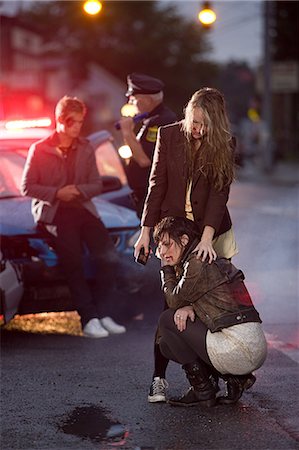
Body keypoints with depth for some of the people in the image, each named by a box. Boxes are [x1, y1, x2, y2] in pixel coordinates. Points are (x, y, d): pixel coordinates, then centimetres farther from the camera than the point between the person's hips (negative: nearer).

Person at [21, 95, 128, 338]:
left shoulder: (86, 149, 13)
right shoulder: (39, 149, 2)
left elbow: (96, 184, 13)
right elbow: (27, 187, 0)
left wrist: (79, 190, -9)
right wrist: (57, 193, -13)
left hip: (82, 207, 4)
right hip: (51, 210, -4)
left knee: (108, 256, -16)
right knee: (73, 261, -24)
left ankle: (102, 313, -8)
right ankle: (89, 318, -21)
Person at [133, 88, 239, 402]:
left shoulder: (225, 144, -5)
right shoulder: (168, 135, -3)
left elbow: (219, 192, -11)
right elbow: (157, 184, 0)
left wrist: (207, 237, -21)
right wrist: (146, 230, -3)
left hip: (211, 230, 0)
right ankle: (159, 376, 2)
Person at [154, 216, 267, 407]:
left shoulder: (197, 264, -9)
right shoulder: (213, 261, 20)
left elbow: (174, 301, 4)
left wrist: (166, 268, 18)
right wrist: (189, 307, 1)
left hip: (238, 351, -10)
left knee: (168, 320, 3)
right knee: (167, 343, 21)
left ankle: (202, 390, 3)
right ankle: (237, 378, 11)